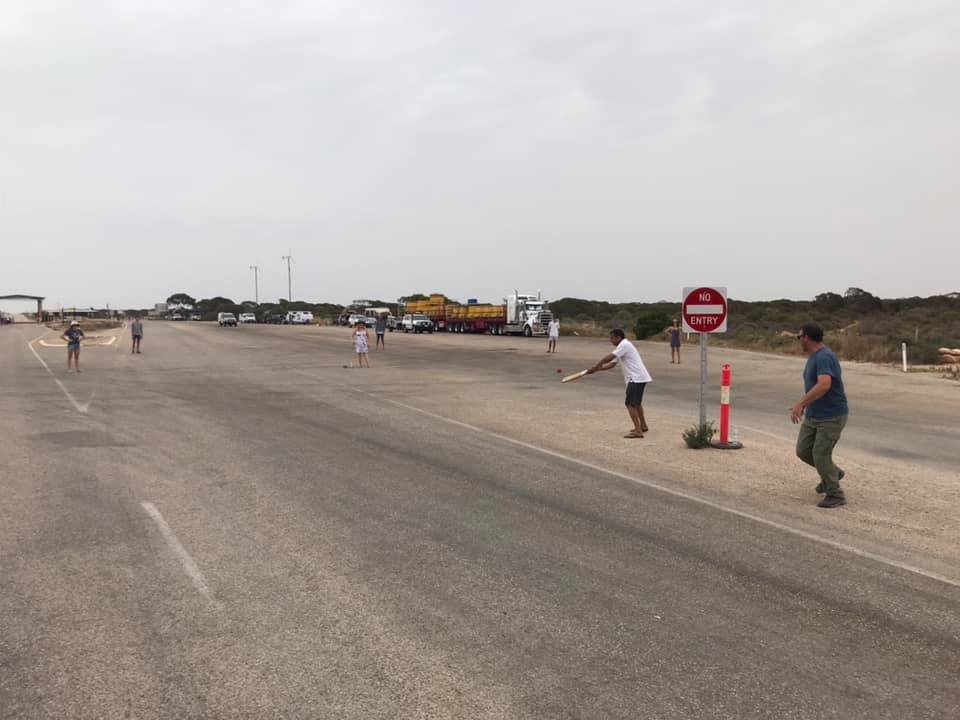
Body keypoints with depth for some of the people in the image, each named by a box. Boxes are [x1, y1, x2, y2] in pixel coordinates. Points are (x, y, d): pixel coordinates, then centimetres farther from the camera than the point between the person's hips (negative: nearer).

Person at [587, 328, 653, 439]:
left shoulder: (624, 345, -12)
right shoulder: (622, 347, 20)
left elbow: (609, 358, -20)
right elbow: (612, 364, 16)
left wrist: (595, 367, -9)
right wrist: (596, 369, 4)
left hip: (636, 378, -11)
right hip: (639, 377, 11)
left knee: (630, 404, -14)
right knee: (636, 403, 24)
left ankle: (638, 431, -19)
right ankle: (643, 426, 39)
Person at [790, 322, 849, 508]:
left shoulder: (824, 357, -22)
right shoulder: (813, 356, 10)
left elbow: (824, 385, -37)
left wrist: (800, 404, -40)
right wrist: (804, 406, 26)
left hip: (832, 417, -9)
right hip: (813, 416, 9)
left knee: (820, 455, -9)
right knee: (803, 451, 9)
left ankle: (835, 495, 6)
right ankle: (832, 472, 31)